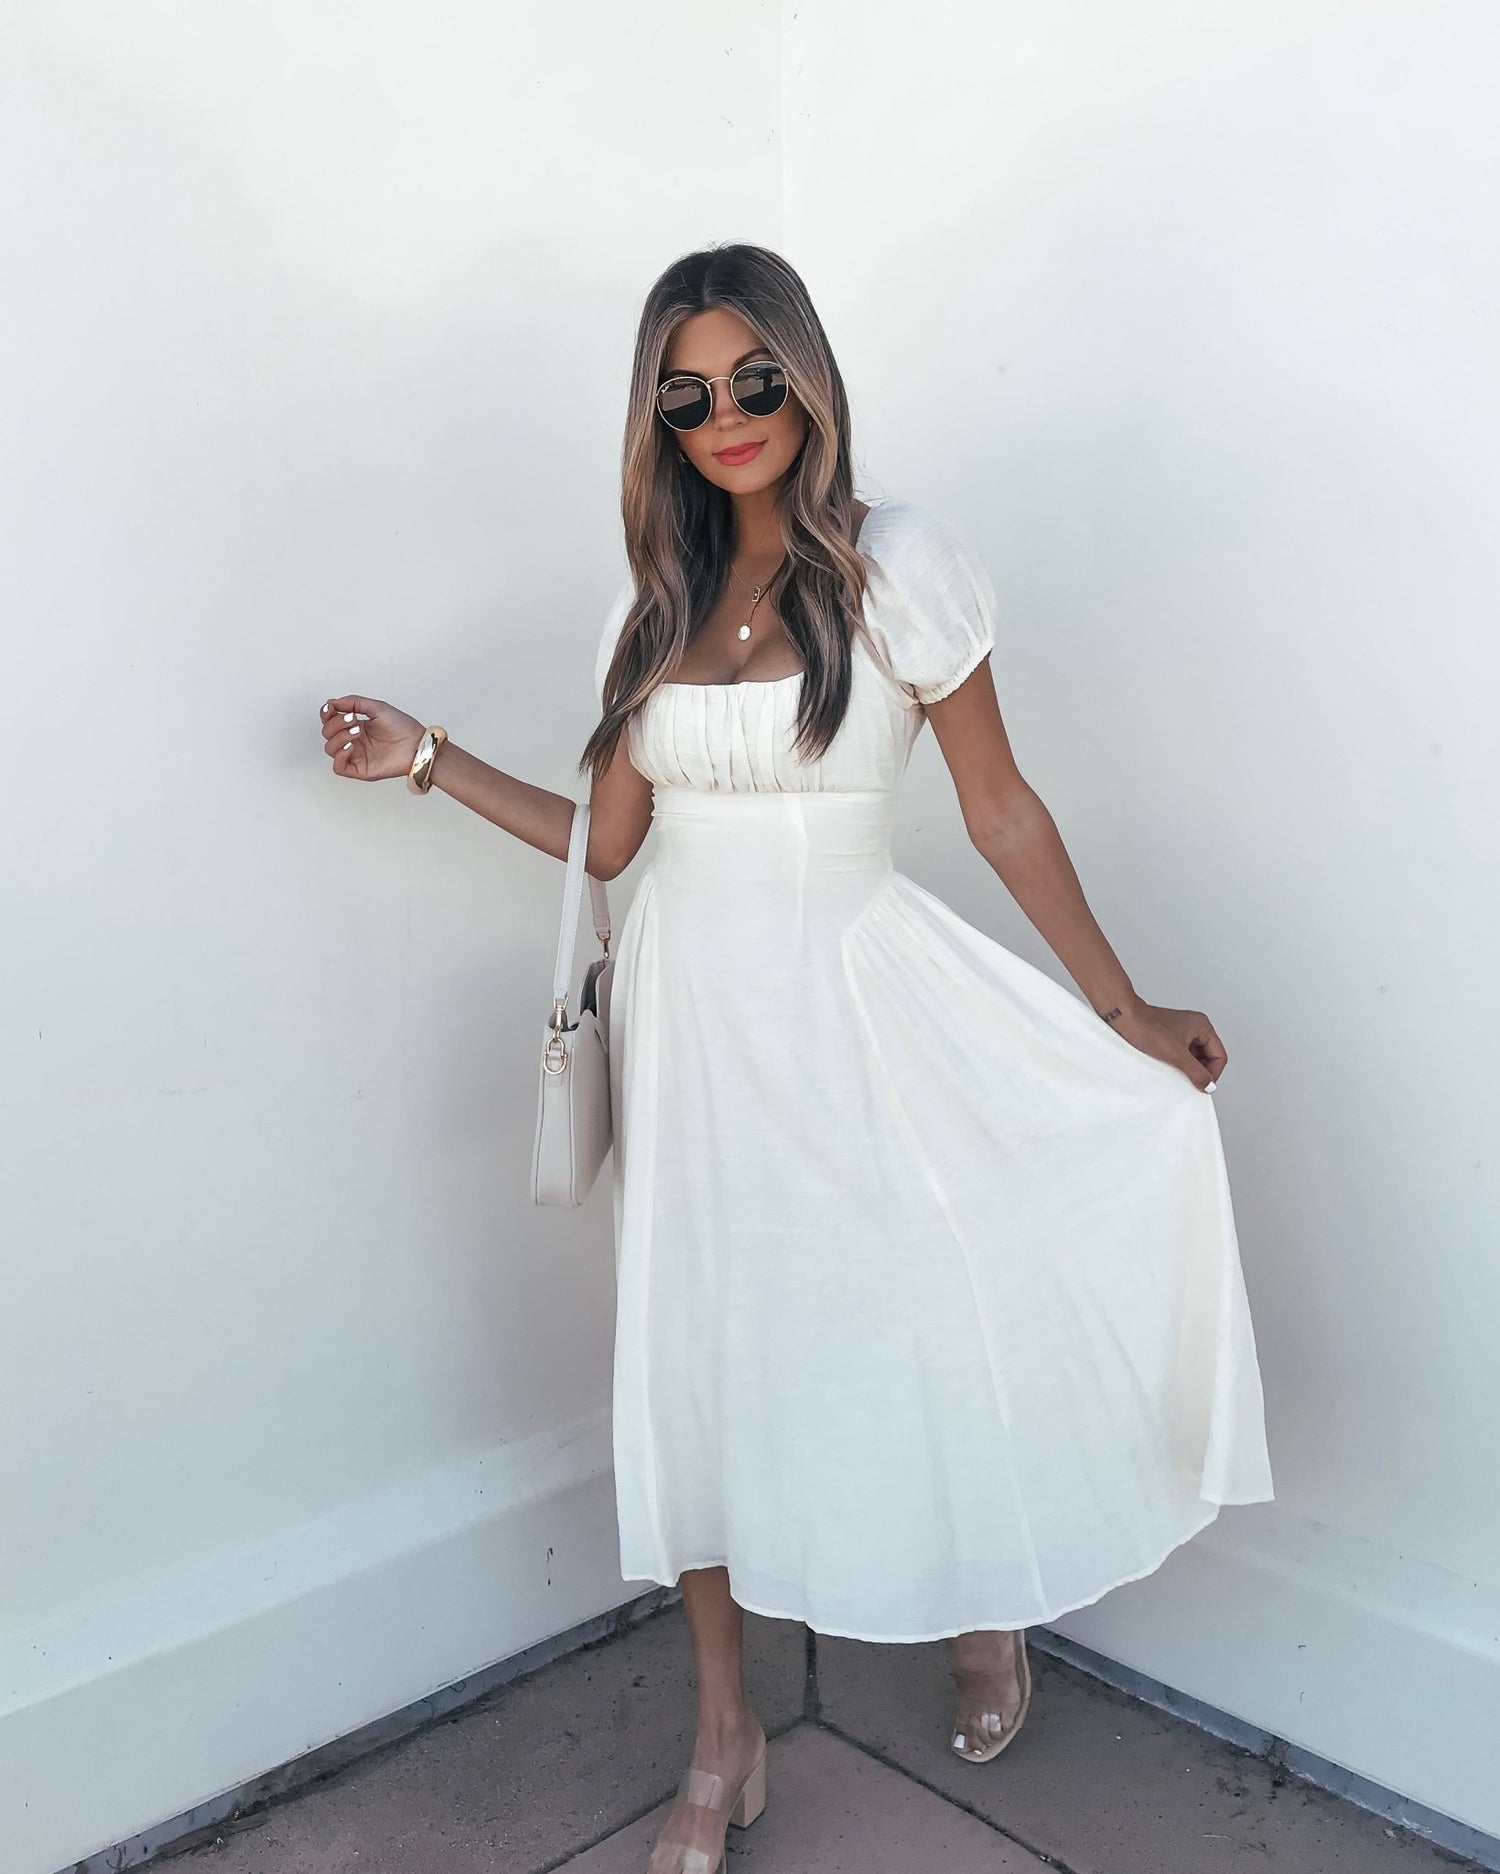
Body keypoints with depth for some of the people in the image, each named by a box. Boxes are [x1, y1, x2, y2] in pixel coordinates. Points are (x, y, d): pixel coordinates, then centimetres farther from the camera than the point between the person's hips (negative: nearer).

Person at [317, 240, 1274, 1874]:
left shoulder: (900, 567, -6)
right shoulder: (656, 600, 6)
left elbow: (1001, 811, -5)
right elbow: (605, 837, 9)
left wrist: (1125, 1014, -6)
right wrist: (425, 758, 6)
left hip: (850, 1001, -3)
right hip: (692, 1006, 4)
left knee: (924, 1313, 5)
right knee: (700, 1354, 9)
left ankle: (988, 1606, 40)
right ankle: (721, 1739, 27)